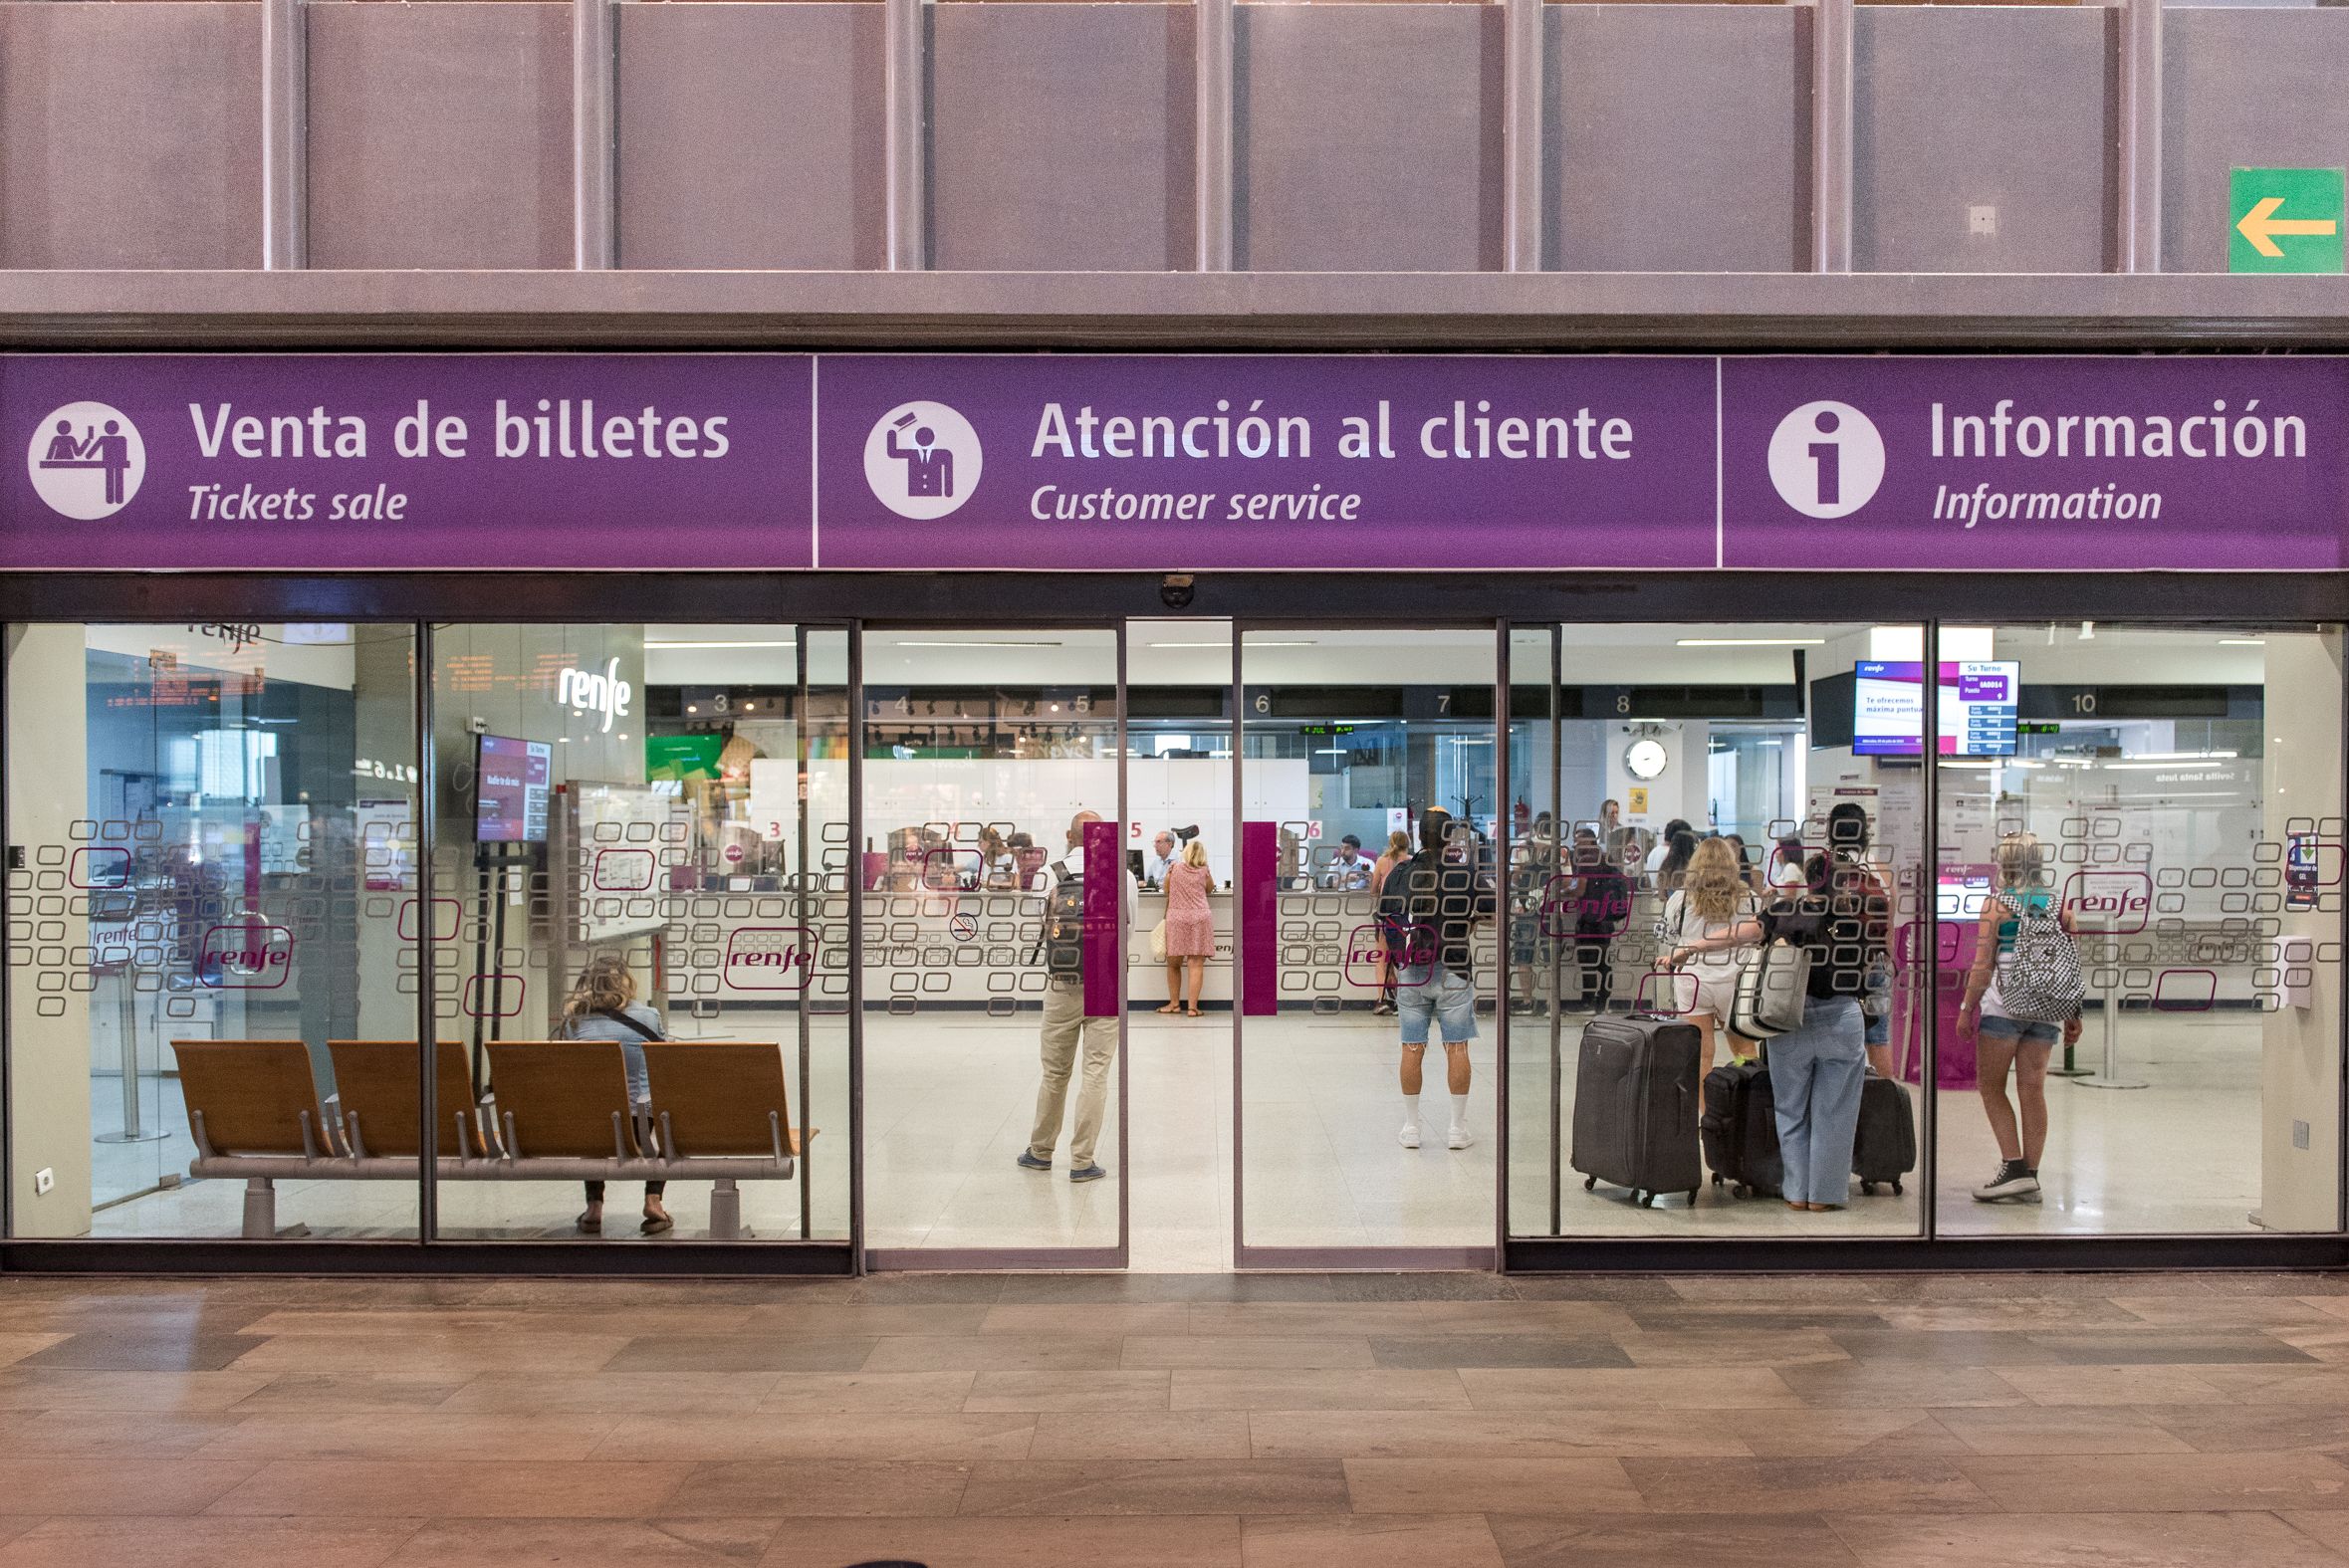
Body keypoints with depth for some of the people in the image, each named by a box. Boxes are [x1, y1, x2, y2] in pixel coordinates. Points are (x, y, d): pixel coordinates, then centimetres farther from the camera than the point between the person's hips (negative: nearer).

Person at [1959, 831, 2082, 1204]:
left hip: (2004, 1005, -5)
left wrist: (1966, 1009, -2)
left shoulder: (1997, 903, -6)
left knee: (1991, 1086, 5)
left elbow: (1983, 966, -9)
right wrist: (2074, 1015, 15)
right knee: (2033, 1089, 6)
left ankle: (2014, 1168, -4)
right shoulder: (2058, 904, 7)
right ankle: (2030, 1179, 8)